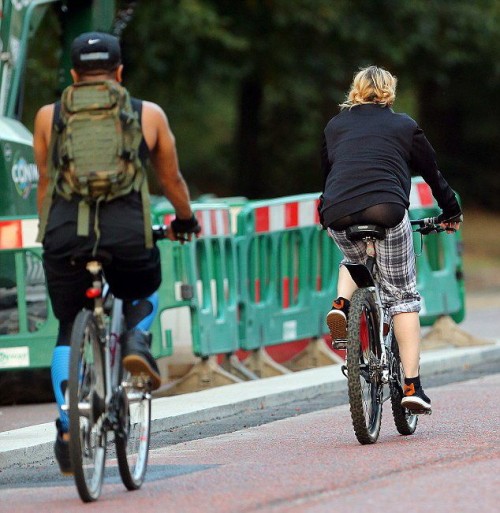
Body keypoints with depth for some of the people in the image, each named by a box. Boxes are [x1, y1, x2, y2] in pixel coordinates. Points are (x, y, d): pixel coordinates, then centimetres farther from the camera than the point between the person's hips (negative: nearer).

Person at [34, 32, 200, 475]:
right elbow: (172, 181, 23)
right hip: (127, 232, 0)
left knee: (68, 332, 15)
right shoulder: (149, 115, 13)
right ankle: (137, 340, 2)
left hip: (64, 234, 1)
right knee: (144, 291, 31)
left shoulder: (49, 116, 14)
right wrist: (185, 220, 41)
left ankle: (67, 426, 1)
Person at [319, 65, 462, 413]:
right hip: (387, 211, -3)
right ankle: (412, 385, -1)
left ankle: (341, 305, 4)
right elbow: (432, 173, 22)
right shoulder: (404, 126, 17)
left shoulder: (335, 126, 24)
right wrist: (452, 212, 36)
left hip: (338, 215, 3)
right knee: (403, 296, 7)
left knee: (355, 260, 36)